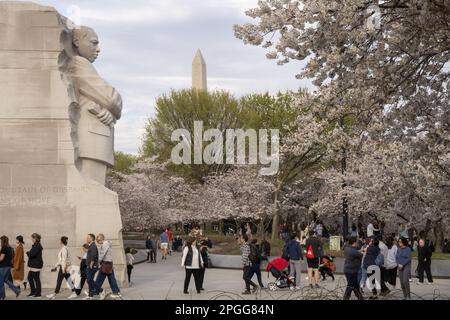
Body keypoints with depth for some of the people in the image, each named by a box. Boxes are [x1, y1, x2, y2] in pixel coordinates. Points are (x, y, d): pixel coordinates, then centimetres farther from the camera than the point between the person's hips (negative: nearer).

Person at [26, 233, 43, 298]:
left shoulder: (37, 246, -18)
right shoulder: (35, 245, 15)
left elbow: (31, 254, -25)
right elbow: (31, 254, 17)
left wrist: (28, 253, -5)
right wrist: (29, 253, -4)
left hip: (36, 265, -11)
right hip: (33, 265, 11)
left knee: (36, 279, -3)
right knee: (30, 278, 15)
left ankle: (38, 293, 3)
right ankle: (33, 292, 22)